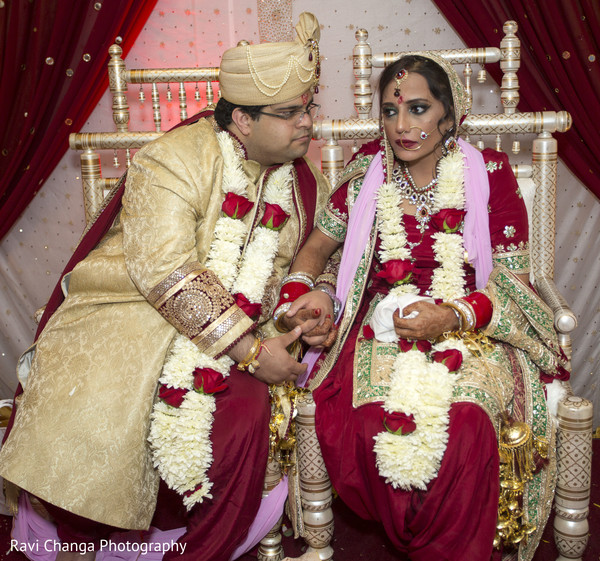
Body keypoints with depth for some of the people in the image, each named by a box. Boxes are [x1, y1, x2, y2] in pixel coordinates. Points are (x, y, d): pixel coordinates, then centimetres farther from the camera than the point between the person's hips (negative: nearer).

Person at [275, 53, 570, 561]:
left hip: (472, 333, -1)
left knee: (461, 427, -31)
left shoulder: (490, 177, 0)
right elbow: (319, 244, 15)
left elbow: (514, 285, -2)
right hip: (383, 326, 2)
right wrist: (307, 292, -7)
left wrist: (453, 316, -20)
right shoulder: (368, 175, 6)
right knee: (367, 424, -28)